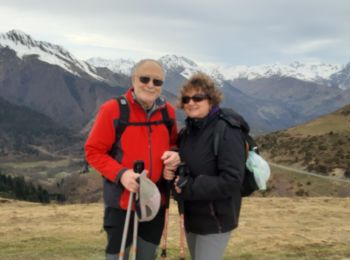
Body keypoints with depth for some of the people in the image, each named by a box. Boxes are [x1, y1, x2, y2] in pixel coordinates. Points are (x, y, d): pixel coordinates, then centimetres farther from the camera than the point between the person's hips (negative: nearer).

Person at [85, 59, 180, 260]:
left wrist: (175, 155, -8)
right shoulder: (112, 109, -13)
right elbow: (93, 151, -10)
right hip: (121, 202, -4)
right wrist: (120, 174, -24)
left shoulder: (168, 111, 1)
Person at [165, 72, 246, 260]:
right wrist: (172, 172, -7)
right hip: (192, 215, 8)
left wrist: (190, 187, -24)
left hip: (216, 219, -8)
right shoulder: (186, 132, 7)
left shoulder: (227, 132, -19)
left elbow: (232, 180, -25)